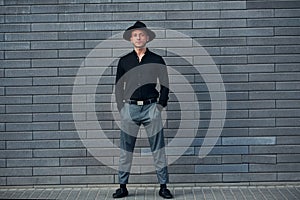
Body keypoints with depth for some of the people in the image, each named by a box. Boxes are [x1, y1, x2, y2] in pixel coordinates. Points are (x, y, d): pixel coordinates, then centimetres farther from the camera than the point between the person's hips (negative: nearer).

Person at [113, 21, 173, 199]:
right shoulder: (124, 61, 10)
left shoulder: (157, 60, 6)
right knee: (126, 150, 4)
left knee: (158, 149, 1)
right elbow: (118, 87, 13)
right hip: (129, 108, 1)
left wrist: (160, 105, 1)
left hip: (151, 107, -1)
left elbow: (165, 85, 9)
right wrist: (121, 108, 5)